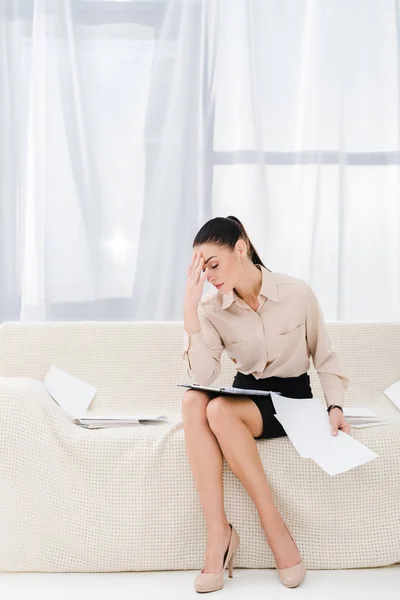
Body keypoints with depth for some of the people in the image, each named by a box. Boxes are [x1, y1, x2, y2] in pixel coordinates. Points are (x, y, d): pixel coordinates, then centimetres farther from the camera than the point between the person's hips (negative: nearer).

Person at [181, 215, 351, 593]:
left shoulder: (297, 294, -11)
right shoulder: (212, 307, -6)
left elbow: (325, 358, 1)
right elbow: (202, 376, -19)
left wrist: (335, 407, -13)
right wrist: (190, 308, -24)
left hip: (292, 399, -3)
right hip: (247, 395, 3)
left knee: (220, 410, -33)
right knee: (192, 401, -31)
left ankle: (274, 525, -22)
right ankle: (217, 531, -31)